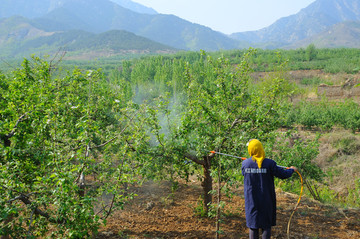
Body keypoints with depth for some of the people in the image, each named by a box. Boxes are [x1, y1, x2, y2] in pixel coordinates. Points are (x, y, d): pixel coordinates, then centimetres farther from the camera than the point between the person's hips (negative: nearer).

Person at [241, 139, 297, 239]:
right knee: (266, 225, 10)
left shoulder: (245, 163, -6)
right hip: (266, 201, -2)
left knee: (252, 226, 12)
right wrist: (292, 170, 16)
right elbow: (283, 174, -5)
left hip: (251, 201, 2)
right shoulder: (269, 163, -13)